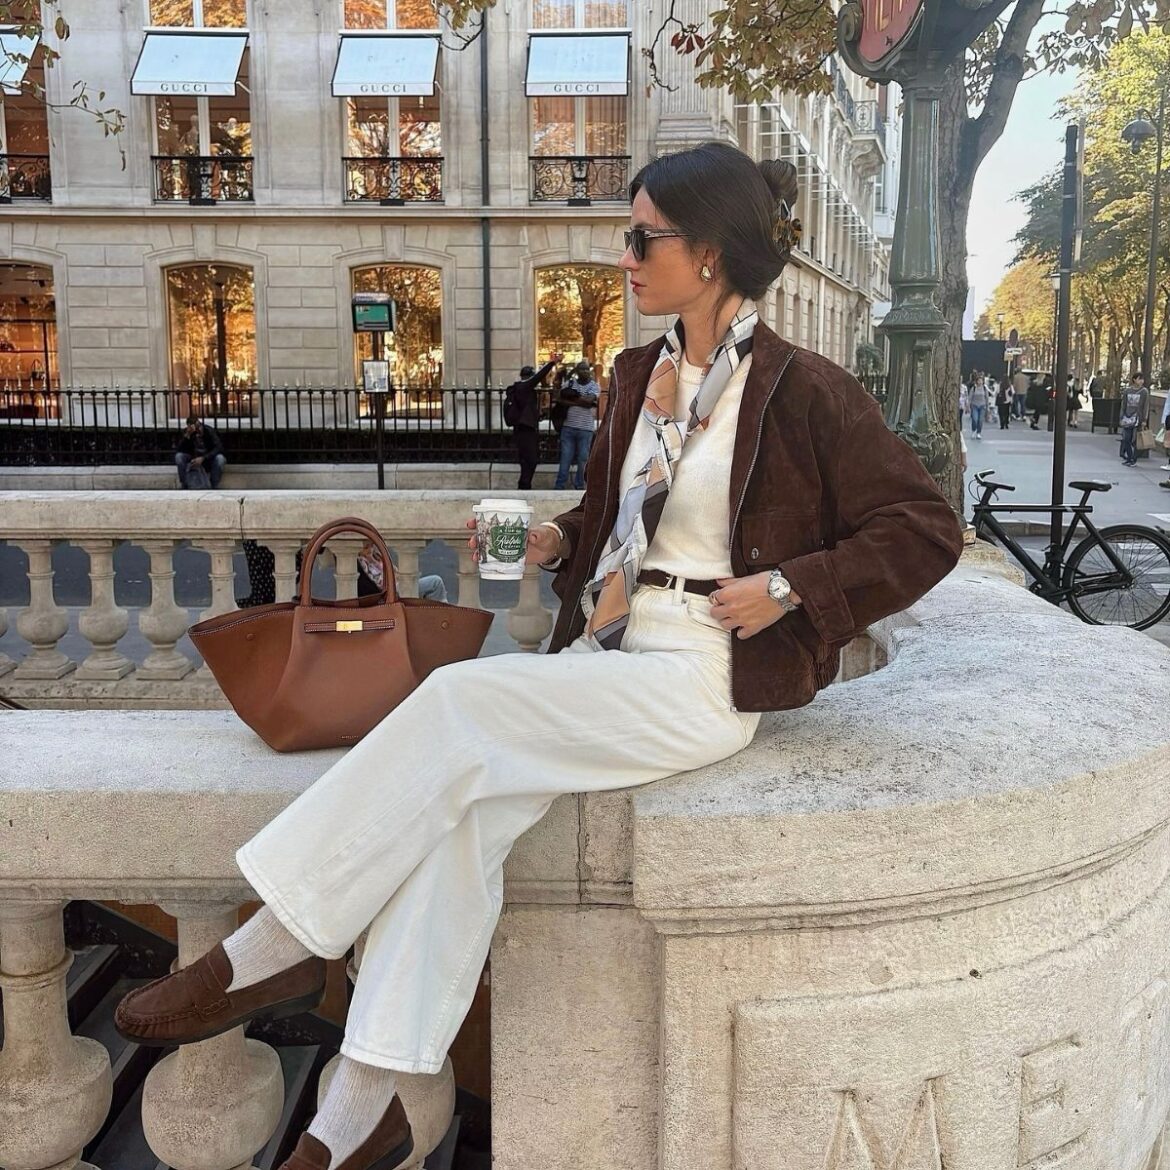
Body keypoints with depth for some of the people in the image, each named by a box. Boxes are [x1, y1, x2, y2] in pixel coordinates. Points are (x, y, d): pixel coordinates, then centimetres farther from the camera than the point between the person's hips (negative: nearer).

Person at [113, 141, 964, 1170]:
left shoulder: (803, 392, -6)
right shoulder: (641, 374, 15)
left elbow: (928, 530, -3)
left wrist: (788, 587, -13)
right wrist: (557, 539, 6)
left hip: (700, 680, -6)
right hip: (600, 660, 6)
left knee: (457, 701, -25)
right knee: (457, 809, -20)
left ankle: (271, 951, -10)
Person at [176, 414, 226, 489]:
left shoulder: (209, 430, -17)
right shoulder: (186, 431, -13)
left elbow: (219, 448, -27)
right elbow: (180, 450, -24)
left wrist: (203, 458, -37)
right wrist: (187, 435, -38)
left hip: (208, 459, -2)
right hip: (193, 460, 2)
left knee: (220, 458, -33)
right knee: (179, 456, -26)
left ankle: (214, 487, -20)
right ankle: (184, 486, -16)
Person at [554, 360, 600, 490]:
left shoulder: (595, 386, 3)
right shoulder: (569, 384, 8)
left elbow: (589, 399, -15)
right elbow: (561, 400, -7)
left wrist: (572, 399, -7)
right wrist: (580, 401, -12)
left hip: (585, 429, -1)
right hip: (568, 427, 1)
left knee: (583, 459, 4)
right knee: (565, 458, 2)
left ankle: (579, 486, 15)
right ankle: (560, 486, 8)